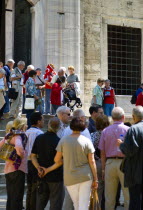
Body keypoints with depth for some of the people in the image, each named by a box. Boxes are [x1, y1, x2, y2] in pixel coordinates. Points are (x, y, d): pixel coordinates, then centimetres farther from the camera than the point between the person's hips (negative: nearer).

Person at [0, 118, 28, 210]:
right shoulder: (20, 135, -11)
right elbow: (19, 147, -30)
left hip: (8, 170, 8)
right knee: (17, 198, -3)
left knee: (10, 198, 14)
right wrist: (22, 155, -12)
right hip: (17, 169, -8)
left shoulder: (9, 136, 12)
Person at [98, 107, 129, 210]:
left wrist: (103, 169, 12)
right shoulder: (128, 130, -3)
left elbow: (102, 152, 7)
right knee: (128, 195, 2)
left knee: (109, 197, 8)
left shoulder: (105, 131, 6)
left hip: (110, 163, 3)